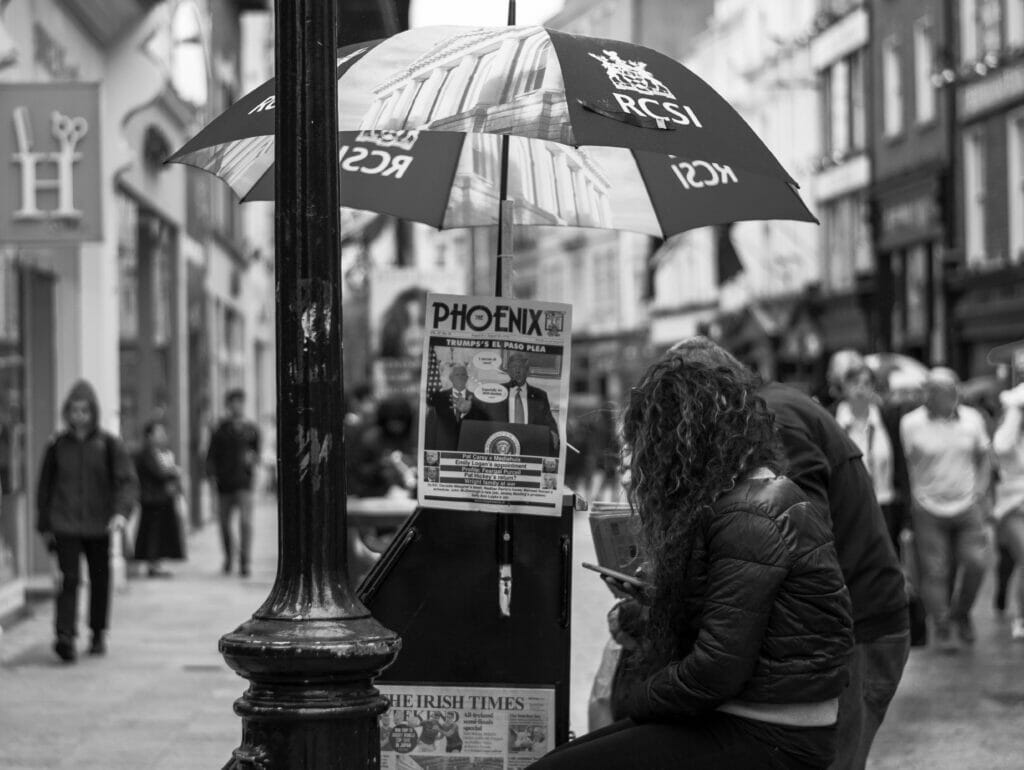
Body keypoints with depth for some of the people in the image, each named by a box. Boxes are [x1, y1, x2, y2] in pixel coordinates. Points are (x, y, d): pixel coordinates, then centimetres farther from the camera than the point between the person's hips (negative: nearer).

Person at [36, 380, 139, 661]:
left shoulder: (109, 444, -1)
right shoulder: (58, 445, 3)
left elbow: (128, 480, -8)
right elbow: (45, 487, 11)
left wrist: (121, 512, -24)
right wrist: (45, 526, 9)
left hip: (99, 525, 1)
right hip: (65, 526, -1)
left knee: (100, 580, 11)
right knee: (69, 578, -13)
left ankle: (98, 635, 27)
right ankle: (65, 636, -20)